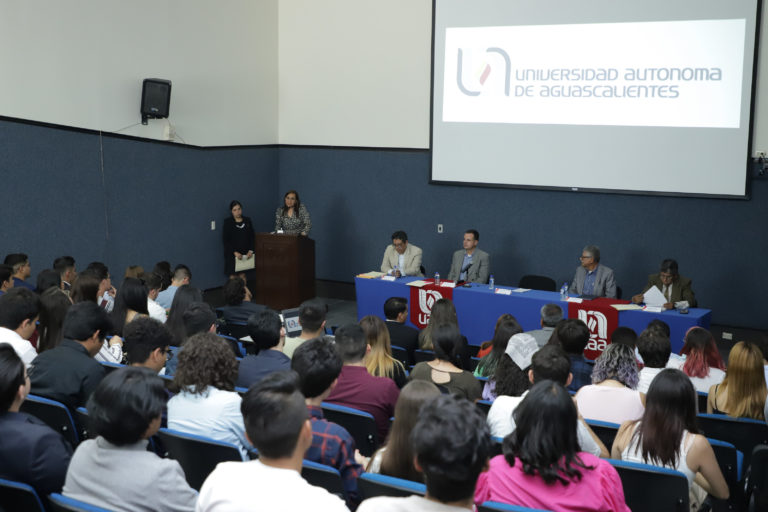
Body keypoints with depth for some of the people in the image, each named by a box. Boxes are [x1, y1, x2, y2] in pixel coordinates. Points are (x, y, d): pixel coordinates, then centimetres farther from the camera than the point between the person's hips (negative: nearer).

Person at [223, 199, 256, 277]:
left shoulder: (247, 220, 9)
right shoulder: (227, 222, 0)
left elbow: (253, 236, 10)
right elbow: (225, 240, -5)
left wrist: (251, 250, -4)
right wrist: (235, 252, -15)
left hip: (245, 254, 3)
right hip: (232, 254, -3)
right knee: (233, 277, -4)